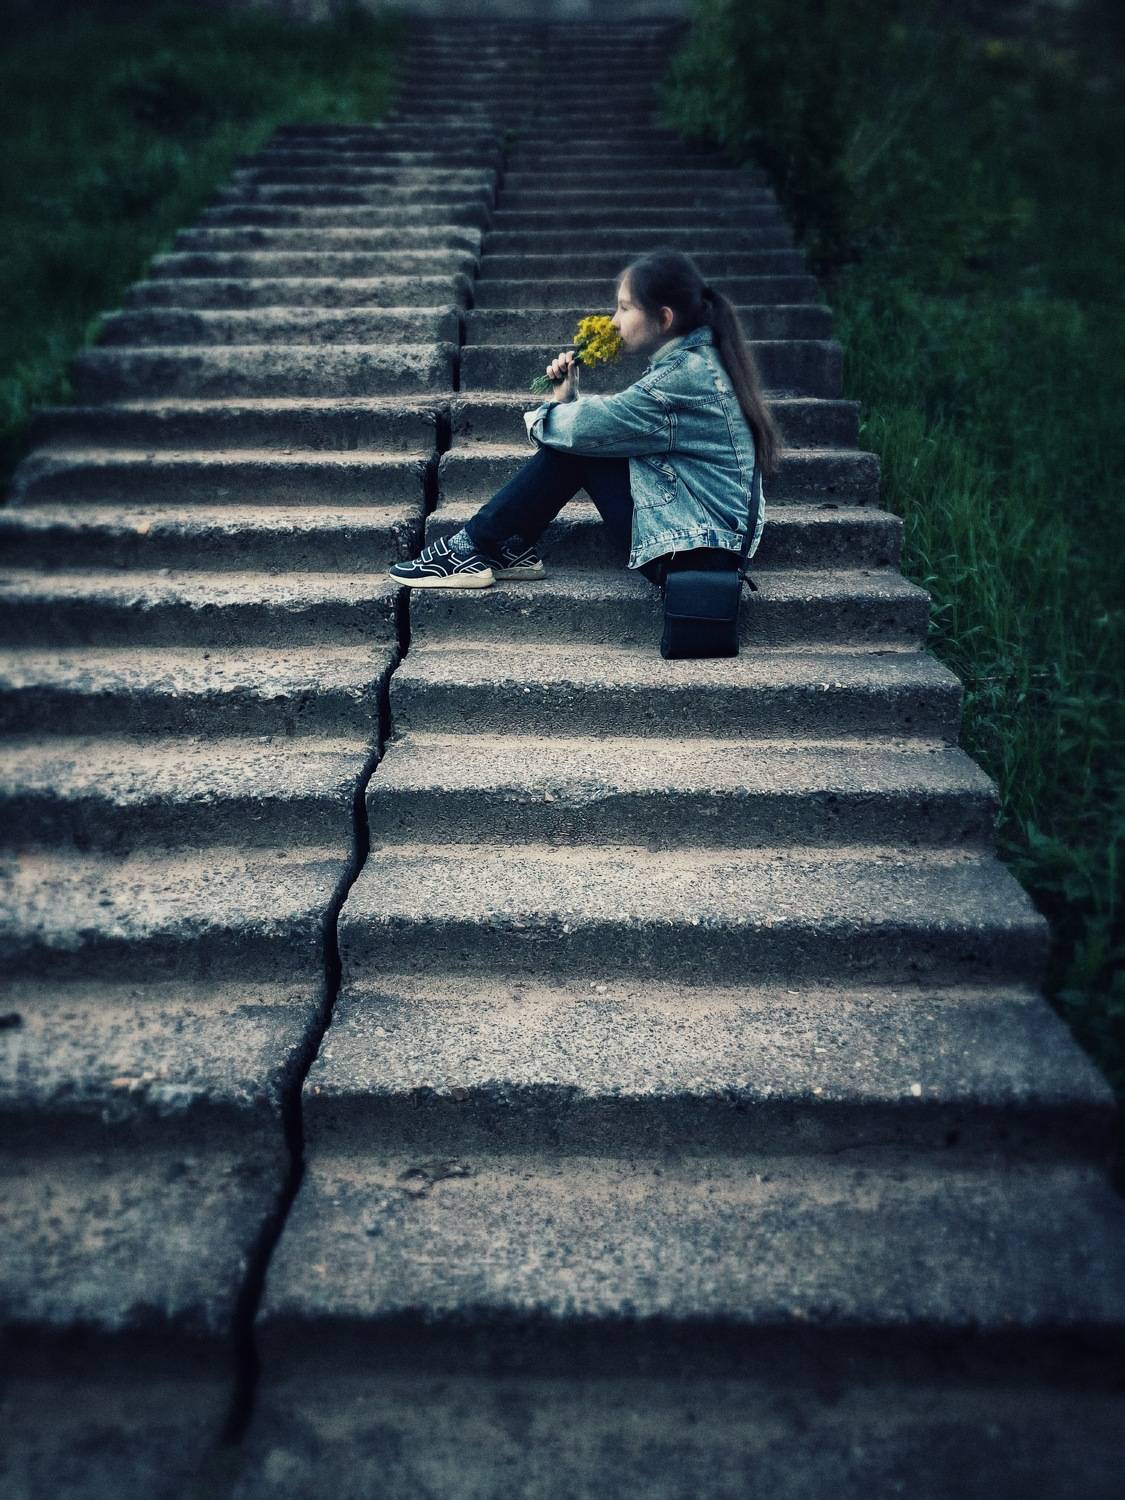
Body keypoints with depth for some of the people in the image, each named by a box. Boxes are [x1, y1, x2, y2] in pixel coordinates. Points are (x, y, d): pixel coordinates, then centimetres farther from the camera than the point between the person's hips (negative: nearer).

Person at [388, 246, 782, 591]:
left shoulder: (683, 376, -20)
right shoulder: (695, 360, 10)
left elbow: (586, 427, -18)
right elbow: (606, 424, 13)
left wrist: (542, 414, 2)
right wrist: (566, 399, -1)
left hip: (691, 555, -9)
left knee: (573, 439, -8)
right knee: (573, 438, 6)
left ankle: (476, 546, 0)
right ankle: (512, 550, 9)